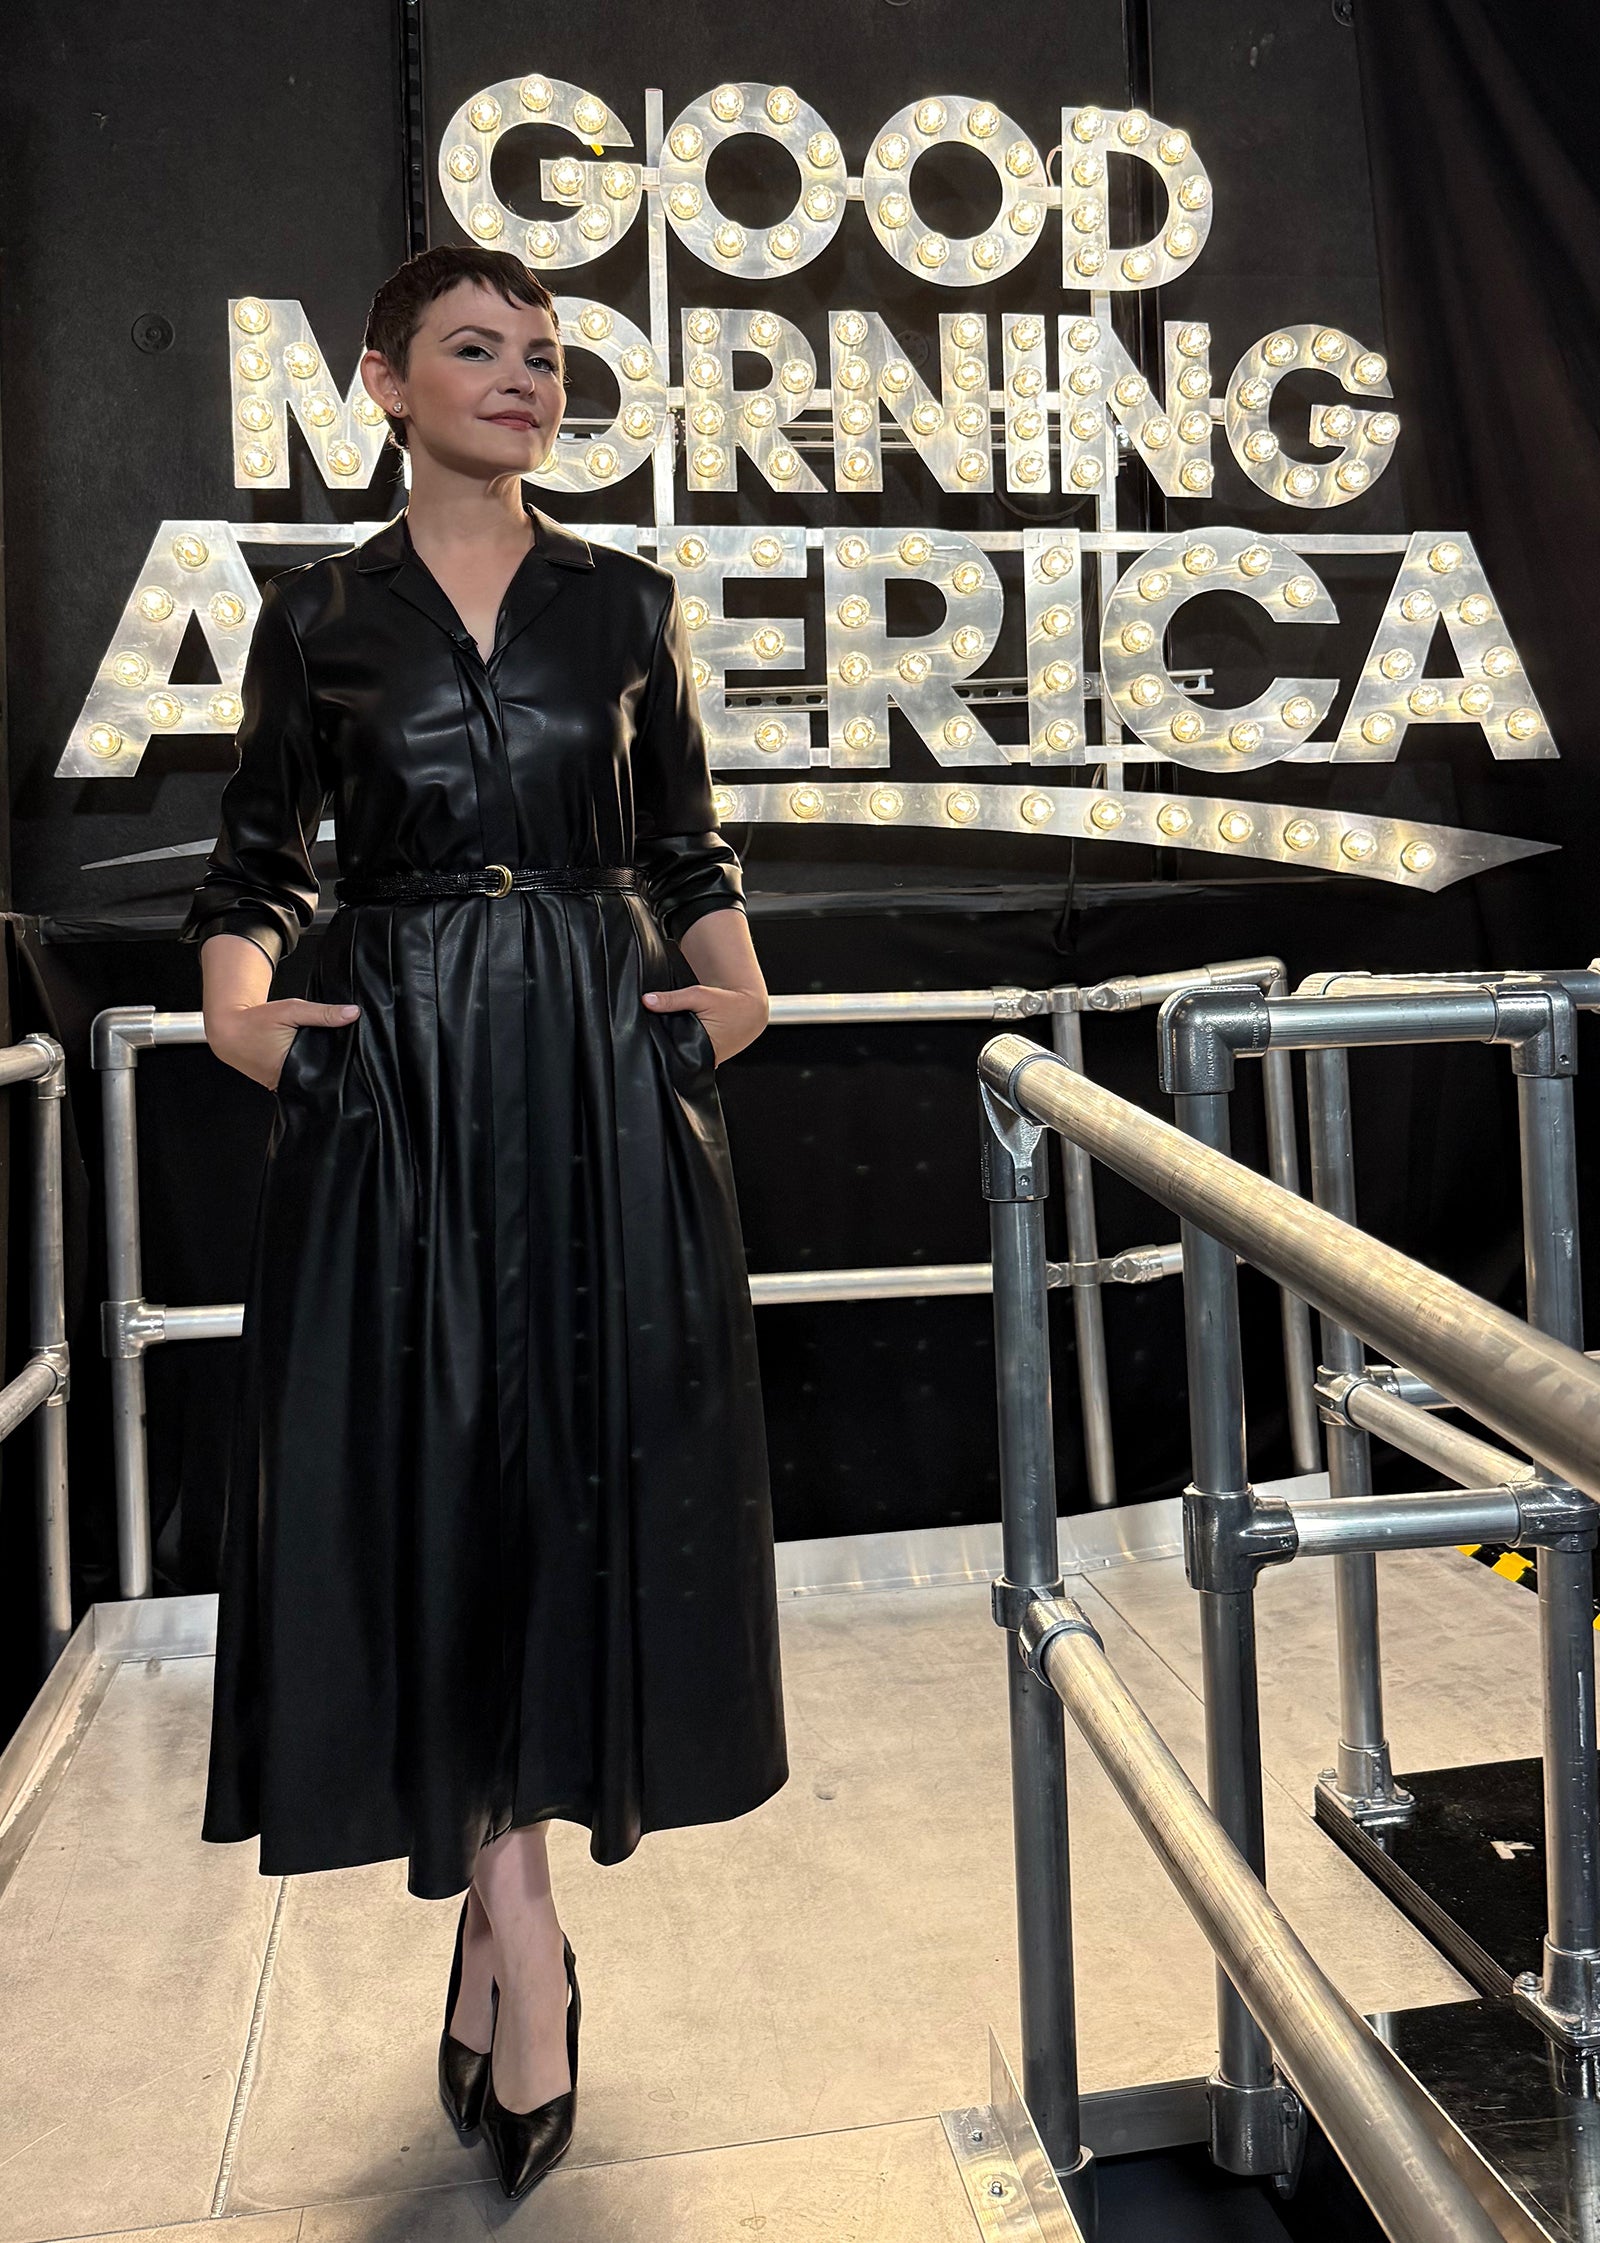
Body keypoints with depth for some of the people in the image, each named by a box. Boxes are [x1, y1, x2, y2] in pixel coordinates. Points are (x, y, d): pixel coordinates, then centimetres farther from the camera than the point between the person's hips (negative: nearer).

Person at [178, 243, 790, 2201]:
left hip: (608, 1085, 1)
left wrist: (737, 981, -1)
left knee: (591, 1477, 1)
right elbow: (256, 861, 11)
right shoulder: (318, 614, 8)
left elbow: (688, 844, 15)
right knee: (433, 1479, -3)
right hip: (397, 1094, -1)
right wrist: (238, 1006, -7)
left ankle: (492, 1907, 21)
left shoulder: (627, 603, 11)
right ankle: (517, 1922, 11)